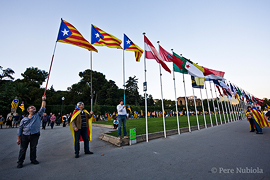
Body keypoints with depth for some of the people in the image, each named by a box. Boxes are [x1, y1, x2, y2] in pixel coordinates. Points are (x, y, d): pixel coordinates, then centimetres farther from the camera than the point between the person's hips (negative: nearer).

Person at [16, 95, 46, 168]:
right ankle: (20, 162, 22)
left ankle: (33, 159, 27)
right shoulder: (24, 119, 5)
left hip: (35, 135, 0)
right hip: (24, 136, 0)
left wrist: (43, 100, -14)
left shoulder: (38, 115, 4)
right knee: (23, 149, 7)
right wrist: (18, 138, 3)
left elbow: (42, 108, -8)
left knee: (33, 148, 12)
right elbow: (20, 129, 7)